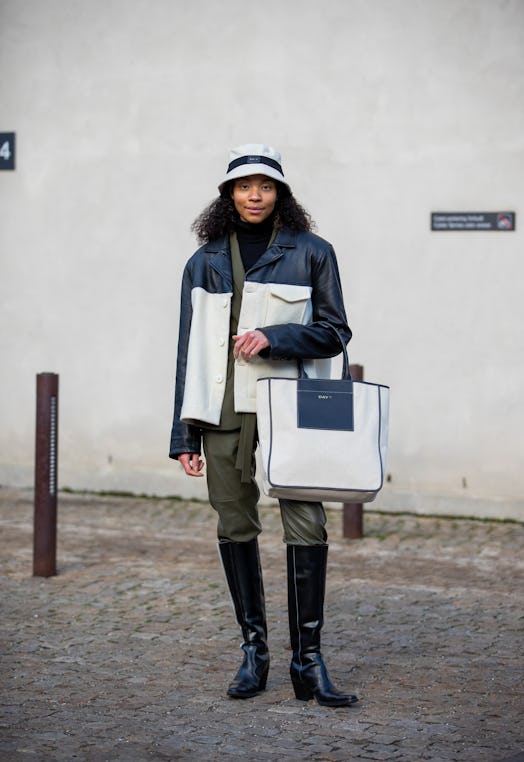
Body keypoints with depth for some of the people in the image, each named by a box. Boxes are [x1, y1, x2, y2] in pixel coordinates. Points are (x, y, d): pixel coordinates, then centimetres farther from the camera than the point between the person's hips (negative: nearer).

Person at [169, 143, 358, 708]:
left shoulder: (311, 253, 6)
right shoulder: (204, 262, 12)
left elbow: (334, 332, 5)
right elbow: (190, 349, 11)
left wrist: (273, 337, -13)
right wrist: (185, 434, 6)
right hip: (223, 410, 2)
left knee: (306, 525, -10)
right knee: (235, 528, 5)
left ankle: (308, 661, -4)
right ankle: (253, 650, 16)